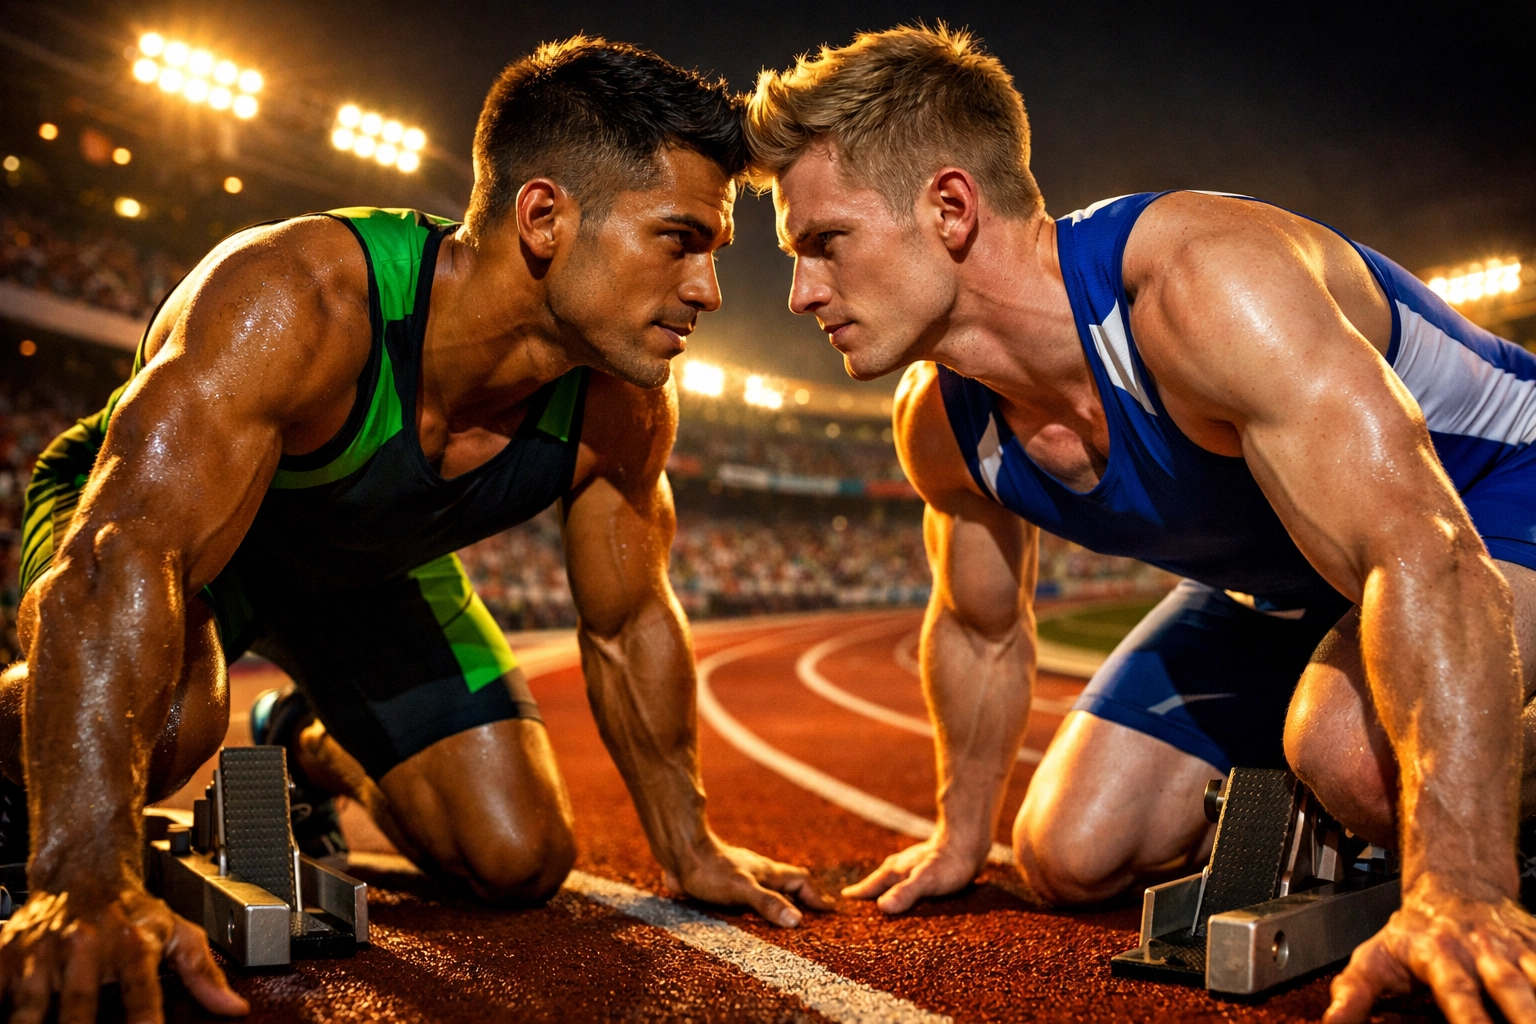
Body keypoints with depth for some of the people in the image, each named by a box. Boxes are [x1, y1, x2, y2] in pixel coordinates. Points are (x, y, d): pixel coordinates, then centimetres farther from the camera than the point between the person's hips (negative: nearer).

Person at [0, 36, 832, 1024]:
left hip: (370, 567, 5)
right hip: (145, 512, -5)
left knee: (521, 861, 1)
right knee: (160, 723, -39)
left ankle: (315, 750, 31)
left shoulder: (625, 406, -23)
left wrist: (689, 849, -3)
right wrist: (89, 886, -61)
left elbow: (630, 626, -9)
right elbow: (119, 561, -51)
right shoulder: (296, 301, -41)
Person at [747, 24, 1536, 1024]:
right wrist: (960, 838, 14)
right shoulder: (941, 426, -13)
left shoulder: (1203, 280, -38)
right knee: (1071, 857, 2)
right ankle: (1313, 810, 26)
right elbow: (981, 630, 4)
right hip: (1278, 589, 7)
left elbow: (1420, 556, -45)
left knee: (1357, 746, -39)